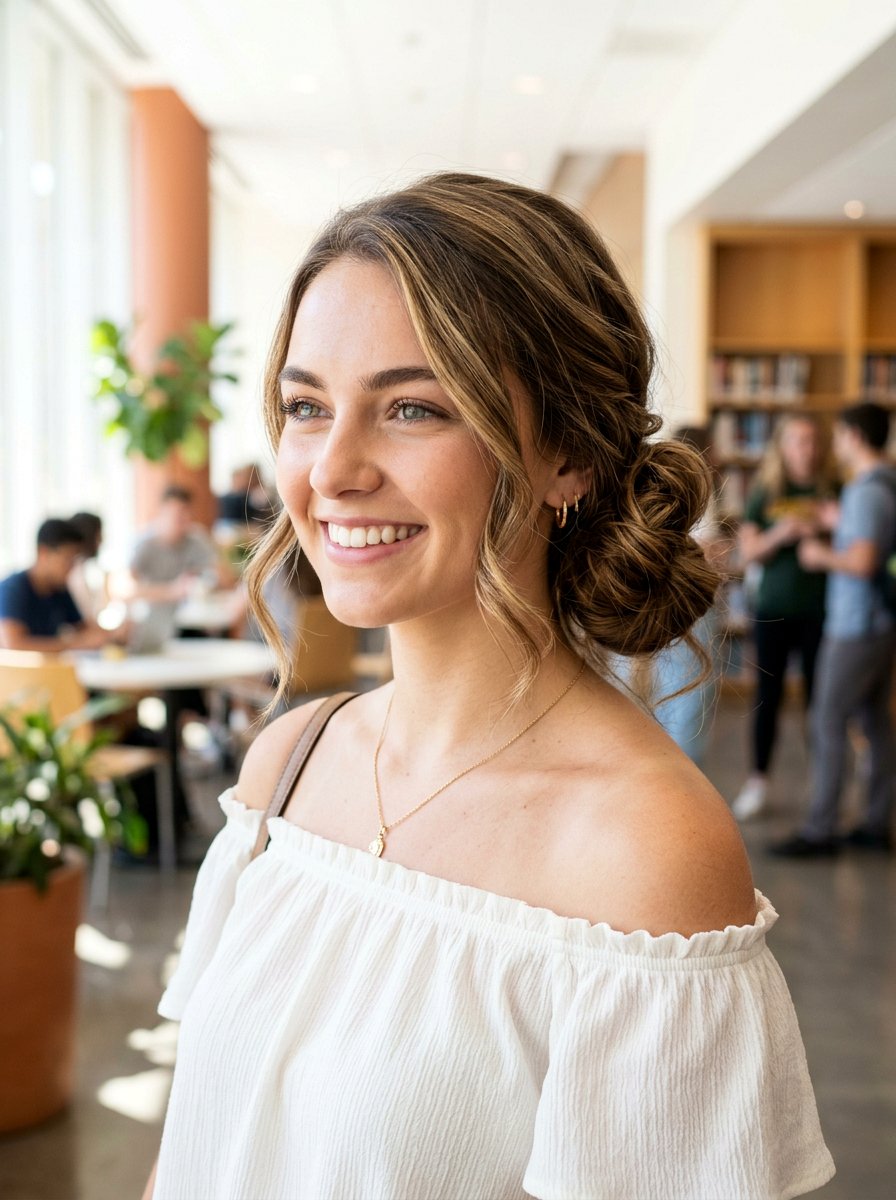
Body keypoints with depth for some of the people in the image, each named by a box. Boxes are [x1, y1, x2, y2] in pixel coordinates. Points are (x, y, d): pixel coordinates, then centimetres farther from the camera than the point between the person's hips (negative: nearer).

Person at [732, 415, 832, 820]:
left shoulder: (829, 492, 3)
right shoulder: (765, 494, 2)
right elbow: (748, 553, -2)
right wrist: (781, 533, -19)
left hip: (818, 612, 0)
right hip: (773, 610, 0)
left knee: (818, 696, 3)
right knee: (768, 695, 5)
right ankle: (757, 782, 15)